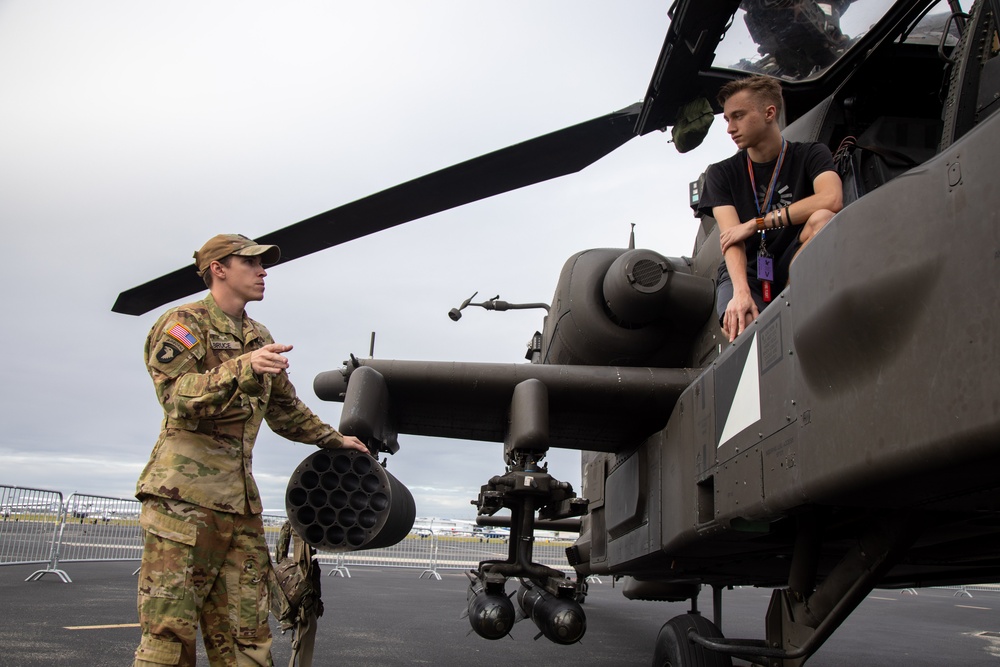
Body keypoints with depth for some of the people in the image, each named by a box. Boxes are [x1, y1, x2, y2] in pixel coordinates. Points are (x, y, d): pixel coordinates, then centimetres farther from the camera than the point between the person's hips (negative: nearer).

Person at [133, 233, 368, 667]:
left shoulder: (260, 339, 22)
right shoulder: (183, 323, 0)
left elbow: (286, 410, 34)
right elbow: (178, 396, -17)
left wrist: (334, 440, 36)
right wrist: (242, 370, -30)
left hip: (240, 498, 7)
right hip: (184, 490, -7)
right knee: (169, 630, -8)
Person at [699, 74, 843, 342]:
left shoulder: (810, 155, 2)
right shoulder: (722, 173, 5)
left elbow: (832, 199, -21)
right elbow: (730, 237, -11)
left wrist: (756, 224, -20)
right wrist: (741, 292, -30)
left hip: (796, 269, 1)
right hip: (745, 272, 0)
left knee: (822, 219, -30)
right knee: (740, 328, -35)